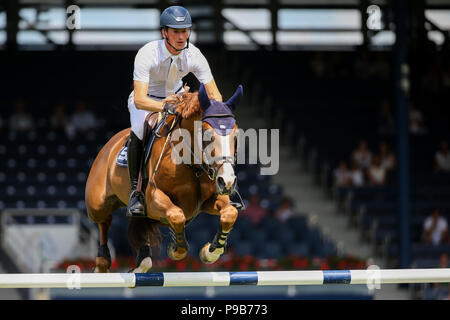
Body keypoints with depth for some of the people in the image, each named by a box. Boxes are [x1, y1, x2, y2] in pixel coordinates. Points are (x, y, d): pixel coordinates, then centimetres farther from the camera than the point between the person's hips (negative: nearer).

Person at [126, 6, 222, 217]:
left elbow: (214, 95, -19)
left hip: (177, 96, 4)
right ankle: (135, 192, -23)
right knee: (138, 130, -35)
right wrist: (164, 107, -60)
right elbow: (139, 100, -41)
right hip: (146, 100, -4)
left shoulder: (193, 55, -23)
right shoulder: (147, 54, -33)